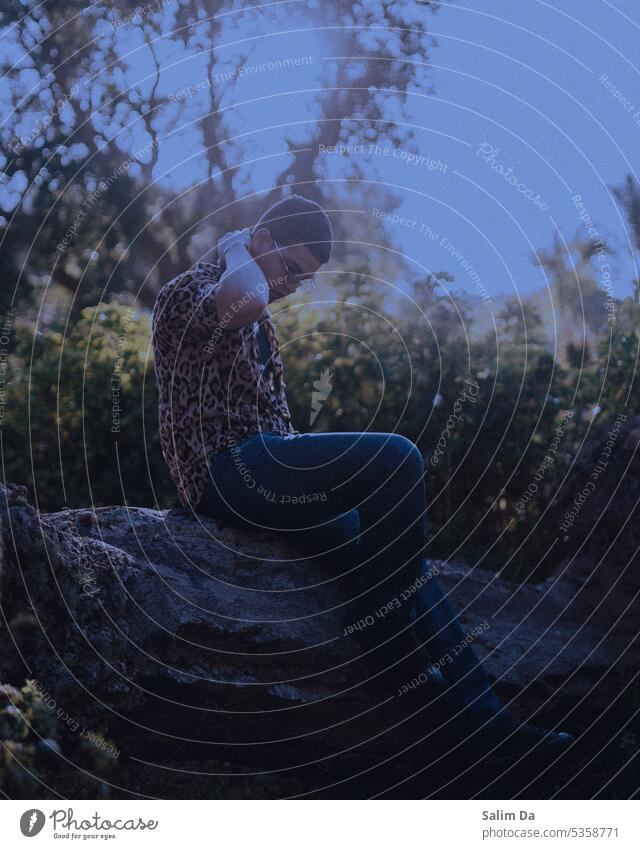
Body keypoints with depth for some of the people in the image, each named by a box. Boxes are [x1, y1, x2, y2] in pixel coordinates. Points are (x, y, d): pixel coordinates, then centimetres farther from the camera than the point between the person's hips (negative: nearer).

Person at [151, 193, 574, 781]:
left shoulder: (258, 323, 27)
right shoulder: (192, 290, -4)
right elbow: (244, 301, -30)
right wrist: (236, 250, -9)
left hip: (263, 478, 10)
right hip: (226, 469, -10)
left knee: (400, 550, 1)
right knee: (397, 458, -24)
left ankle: (484, 721, -1)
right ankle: (394, 655, -17)